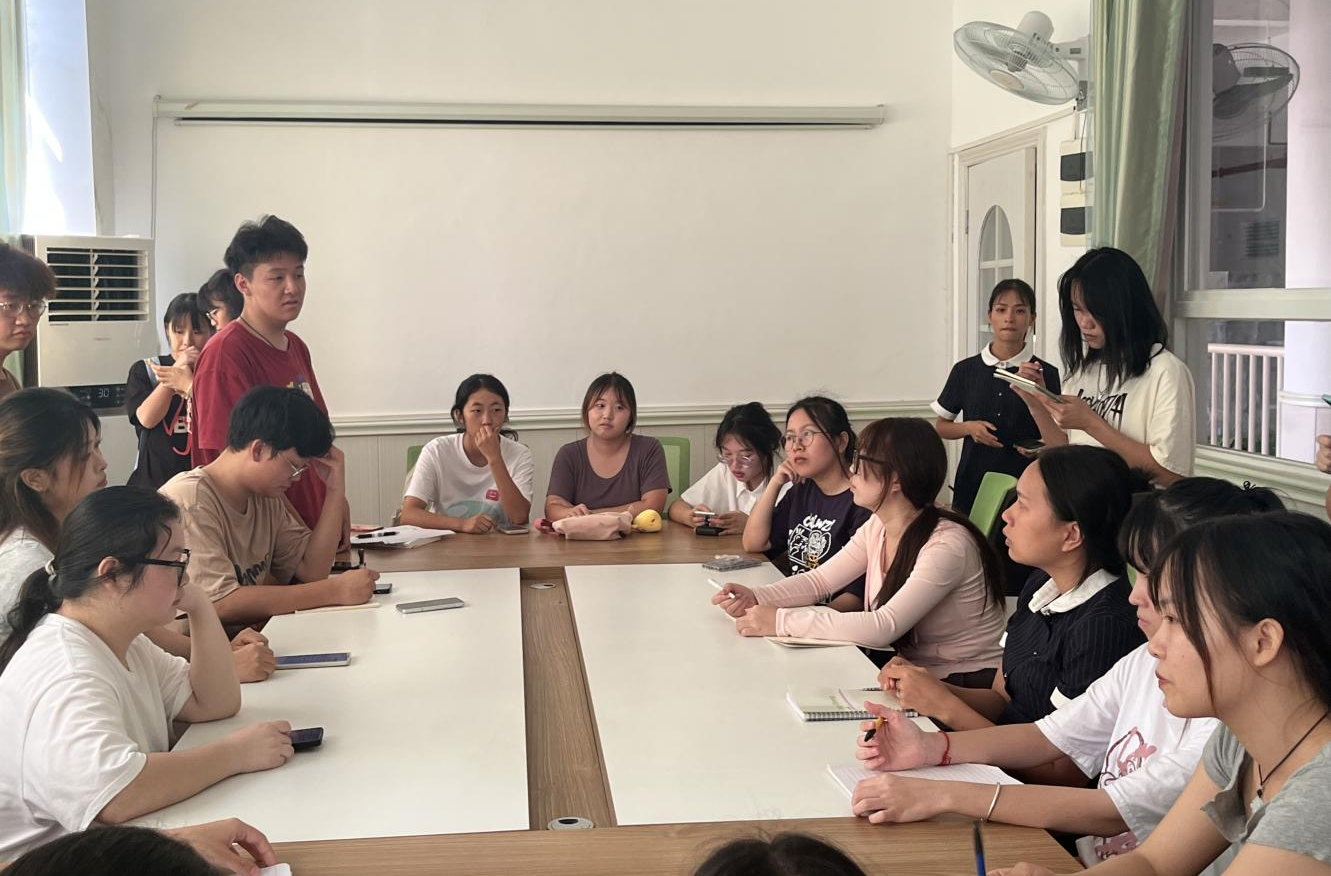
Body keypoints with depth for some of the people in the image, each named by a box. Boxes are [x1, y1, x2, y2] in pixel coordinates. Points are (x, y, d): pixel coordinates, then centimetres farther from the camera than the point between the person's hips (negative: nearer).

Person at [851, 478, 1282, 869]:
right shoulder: (1145, 662, 4)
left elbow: (1113, 813, -25)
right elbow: (1048, 737, 10)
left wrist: (946, 796, -26)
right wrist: (931, 748, -5)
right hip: (1085, 857, 7)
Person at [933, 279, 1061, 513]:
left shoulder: (1045, 374, 1)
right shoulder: (965, 370, 6)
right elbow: (940, 426, 13)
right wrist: (969, 428, -6)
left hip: (1023, 484, -1)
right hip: (971, 486, 1)